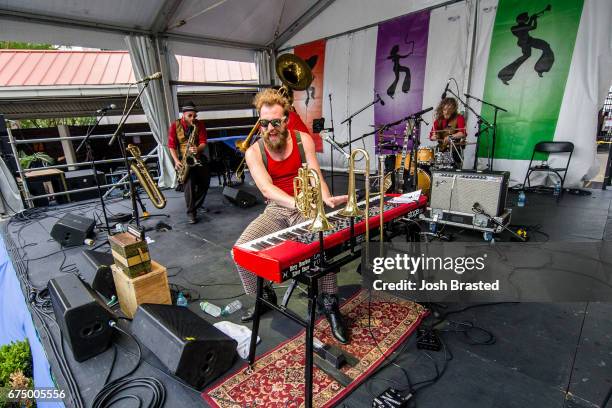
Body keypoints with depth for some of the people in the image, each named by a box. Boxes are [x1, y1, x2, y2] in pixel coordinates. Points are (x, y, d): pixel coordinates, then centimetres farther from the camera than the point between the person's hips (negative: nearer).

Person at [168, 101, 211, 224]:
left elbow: (203, 142, -5)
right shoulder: (175, 126, -4)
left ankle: (197, 205, 17)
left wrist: (198, 149, -28)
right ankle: (191, 212, -16)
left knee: (205, 181, -7)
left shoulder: (200, 124, 0)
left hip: (198, 157, 3)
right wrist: (176, 161, -17)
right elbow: (171, 146, -4)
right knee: (189, 180, -23)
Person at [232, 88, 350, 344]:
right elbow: (266, 189, -20)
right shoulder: (254, 152, -5)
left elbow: (316, 176, -8)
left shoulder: (303, 140, -2)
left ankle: (329, 303, -8)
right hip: (276, 210, 1)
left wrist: (327, 199, -30)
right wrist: (297, 203, -38)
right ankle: (264, 296, 10)